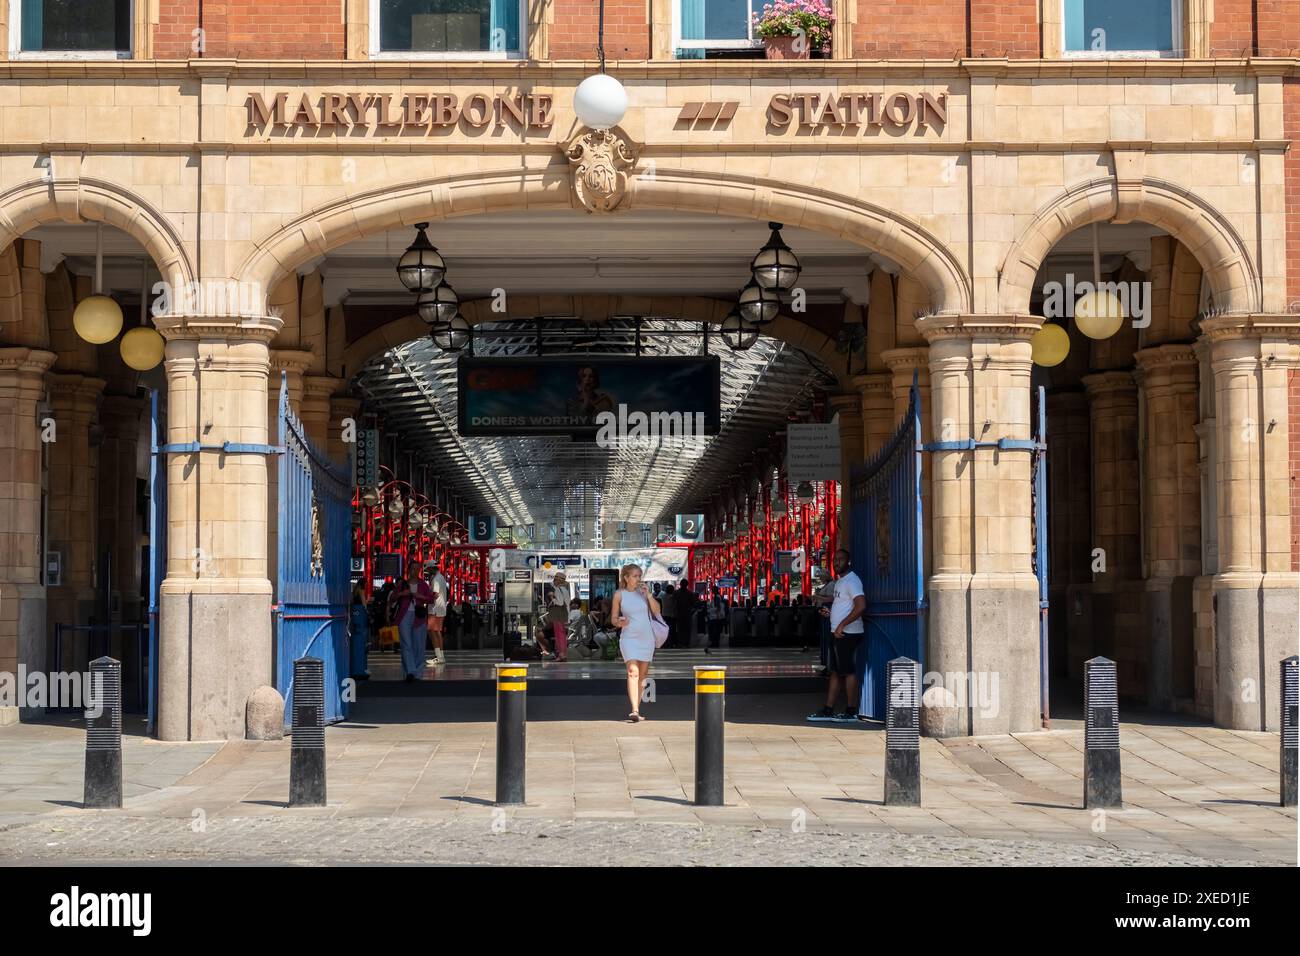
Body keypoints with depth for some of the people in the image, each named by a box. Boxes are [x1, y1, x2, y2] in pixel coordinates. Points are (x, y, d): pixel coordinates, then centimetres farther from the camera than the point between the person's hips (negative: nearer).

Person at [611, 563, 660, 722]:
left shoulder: (643, 591, 4)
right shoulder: (619, 595, -1)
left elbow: (657, 611, 0)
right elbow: (614, 619, 4)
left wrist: (648, 594, -10)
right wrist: (619, 623, -18)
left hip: (646, 637, 3)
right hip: (629, 638, -3)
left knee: (642, 674, 8)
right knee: (633, 672, -17)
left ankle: (637, 709, 18)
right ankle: (634, 711, -26)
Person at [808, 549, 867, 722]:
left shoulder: (852, 580, -14)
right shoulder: (839, 581, 18)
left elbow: (861, 606, -26)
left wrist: (842, 625, -25)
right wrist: (831, 612, 14)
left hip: (848, 634, -10)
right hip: (838, 633, 10)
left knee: (849, 672, -5)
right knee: (836, 672, 12)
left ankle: (851, 712, 0)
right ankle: (828, 710, 16)